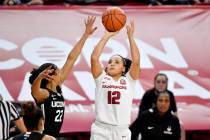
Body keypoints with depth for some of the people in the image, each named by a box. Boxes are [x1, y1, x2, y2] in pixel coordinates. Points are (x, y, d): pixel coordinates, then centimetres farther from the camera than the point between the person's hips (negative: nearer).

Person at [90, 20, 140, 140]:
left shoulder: (129, 80, 8)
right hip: (101, 130, 0)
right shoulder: (102, 78, 8)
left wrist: (130, 37, -4)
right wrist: (106, 36, -2)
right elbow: (94, 58, -4)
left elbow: (136, 61, -6)